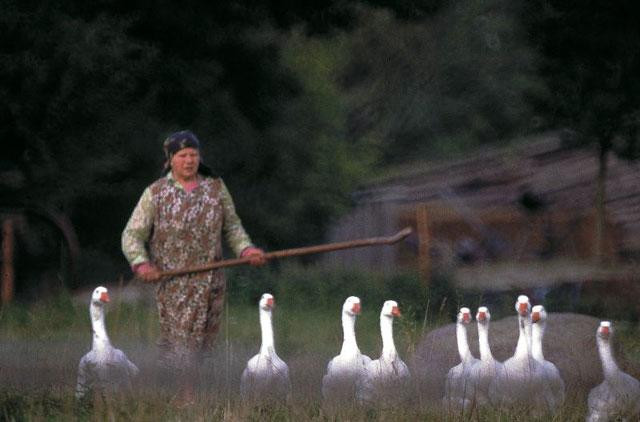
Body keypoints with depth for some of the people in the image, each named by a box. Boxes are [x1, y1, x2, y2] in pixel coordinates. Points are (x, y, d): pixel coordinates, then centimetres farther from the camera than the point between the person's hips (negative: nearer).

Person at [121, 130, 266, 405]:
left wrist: (246, 249, -7)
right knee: (179, 337, -6)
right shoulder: (155, 193, -2)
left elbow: (232, 227, 12)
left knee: (203, 341, 8)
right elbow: (132, 235, -3)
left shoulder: (216, 188, 6)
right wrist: (141, 263, -20)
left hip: (210, 281, 3)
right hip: (172, 282, -3)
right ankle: (187, 398, 0)